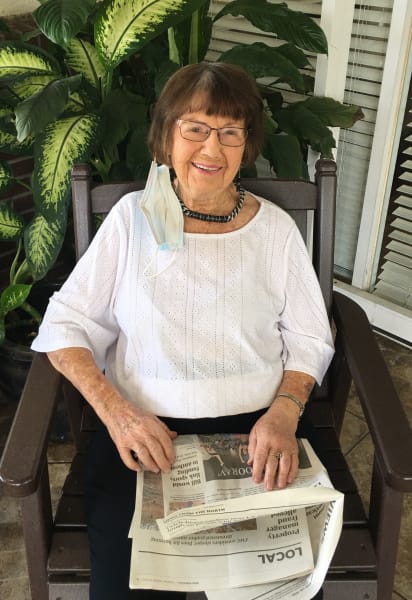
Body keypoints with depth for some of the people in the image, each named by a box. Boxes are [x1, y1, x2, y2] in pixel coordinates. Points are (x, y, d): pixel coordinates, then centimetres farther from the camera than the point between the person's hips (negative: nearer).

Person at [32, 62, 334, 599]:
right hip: (143, 432, 0)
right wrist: (116, 412, -14)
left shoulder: (275, 228, 4)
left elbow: (310, 339, 8)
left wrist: (284, 414, -12)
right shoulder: (133, 218, 2)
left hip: (255, 431, 1)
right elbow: (65, 325, 1)